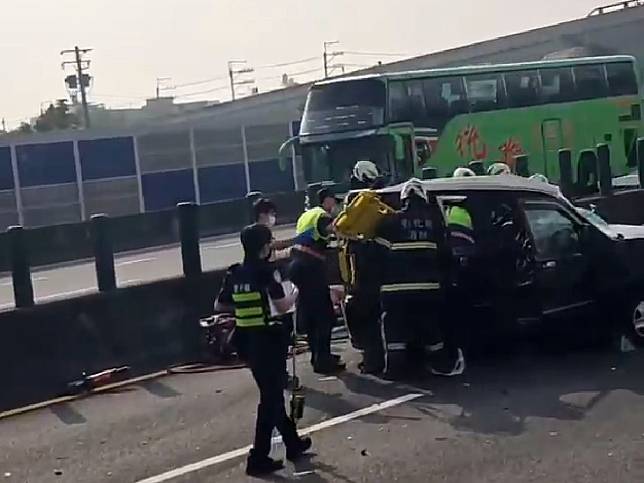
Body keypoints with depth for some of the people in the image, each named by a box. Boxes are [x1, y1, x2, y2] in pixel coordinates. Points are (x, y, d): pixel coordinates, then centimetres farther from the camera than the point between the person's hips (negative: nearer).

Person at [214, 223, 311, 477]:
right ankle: (258, 458, 1)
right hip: (268, 339, -7)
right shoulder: (267, 271, -14)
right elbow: (282, 306, -16)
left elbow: (219, 306, 10)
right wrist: (295, 294, 3)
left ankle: (293, 443, 33)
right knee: (271, 398, 1)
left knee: (272, 393, 19)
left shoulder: (234, 274, 4)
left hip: (248, 340, 7)